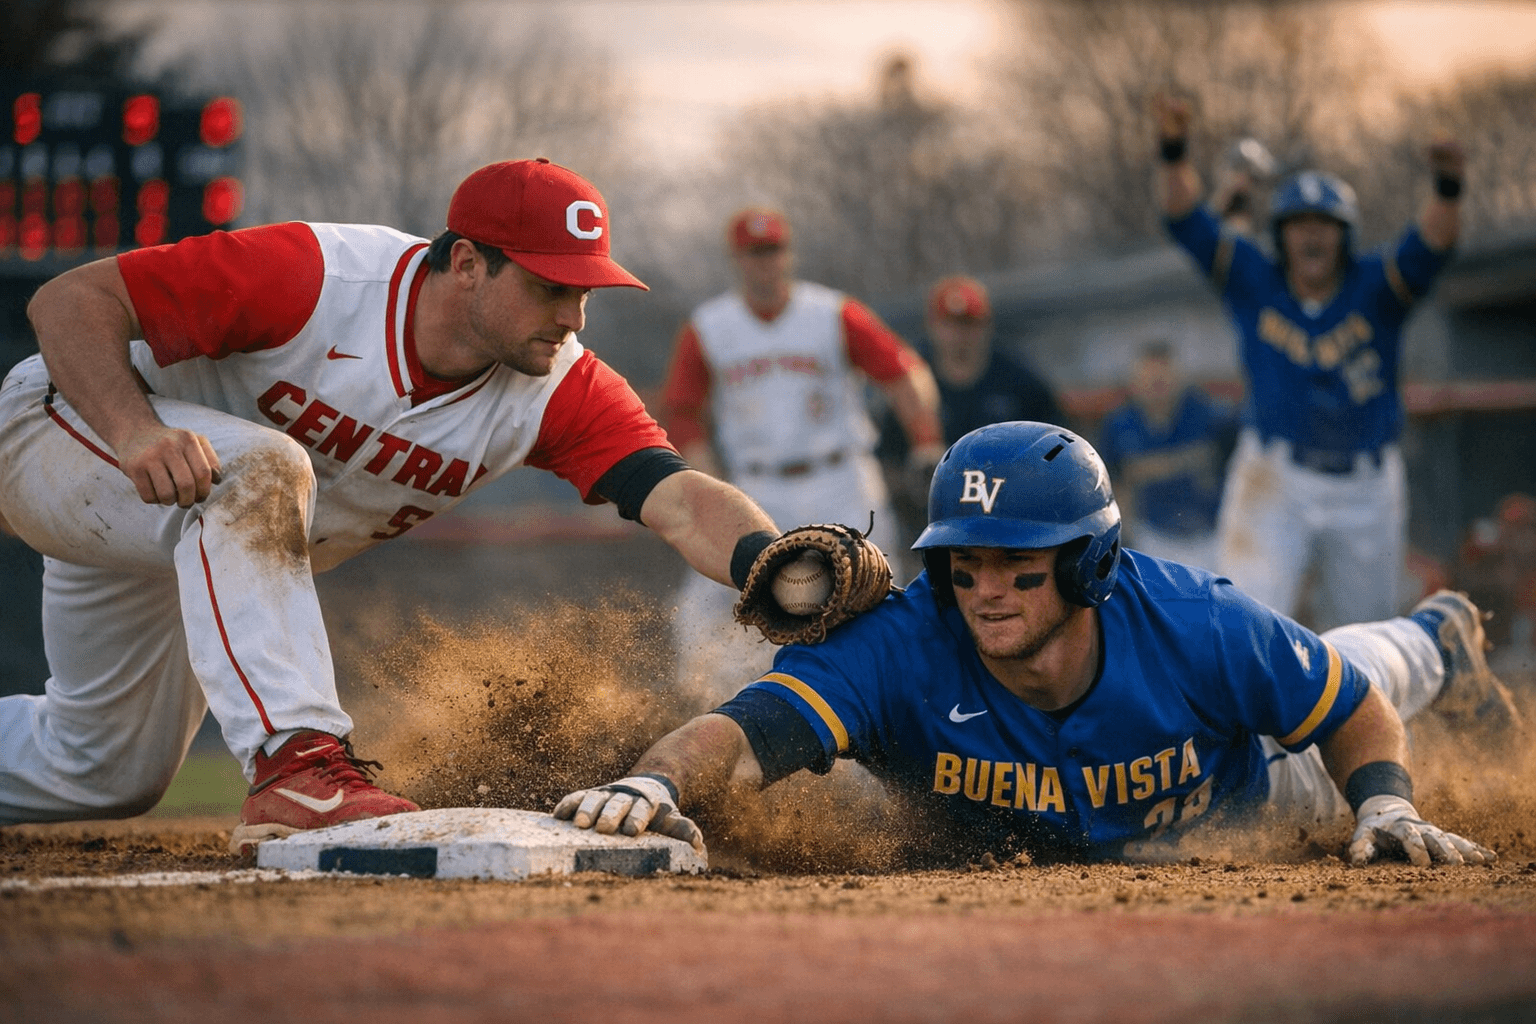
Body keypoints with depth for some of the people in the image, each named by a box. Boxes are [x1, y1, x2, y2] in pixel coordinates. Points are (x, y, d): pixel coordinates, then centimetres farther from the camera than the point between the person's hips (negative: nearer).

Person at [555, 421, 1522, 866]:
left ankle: (1436, 640, 68)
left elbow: (1355, 714, -25)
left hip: (1233, 800, 1)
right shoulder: (901, 648, -47)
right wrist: (656, 785, -81)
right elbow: (744, 731, -61)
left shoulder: (1196, 624, -43)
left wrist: (1390, 808, -40)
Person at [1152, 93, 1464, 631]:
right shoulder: (1253, 281, 0)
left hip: (1366, 492, 1)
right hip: (1275, 484, -1)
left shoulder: (1375, 286, -3)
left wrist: (1447, 187, -44)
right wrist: (1174, 150, -28)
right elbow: (1184, 216, -9)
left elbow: (1431, 244, -22)